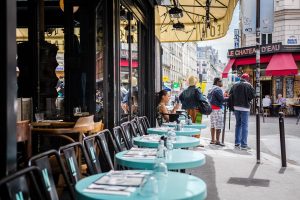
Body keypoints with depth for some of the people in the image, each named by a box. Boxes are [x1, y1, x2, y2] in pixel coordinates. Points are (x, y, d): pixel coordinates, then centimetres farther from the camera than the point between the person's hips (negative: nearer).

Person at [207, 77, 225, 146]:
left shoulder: (210, 89, 14)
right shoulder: (218, 89, -15)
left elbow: (208, 97, 22)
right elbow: (222, 99, -19)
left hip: (211, 108, 10)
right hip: (217, 109, -10)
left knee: (212, 125, 13)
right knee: (218, 126, -5)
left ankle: (213, 140, 18)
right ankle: (217, 141, -4)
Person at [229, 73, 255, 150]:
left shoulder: (235, 85, 8)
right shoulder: (248, 85, -8)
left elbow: (230, 95, 11)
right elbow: (253, 95, -12)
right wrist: (248, 100, 4)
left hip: (236, 107, 5)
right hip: (245, 107, -5)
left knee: (238, 124, 16)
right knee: (244, 125, -4)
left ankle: (237, 143, 19)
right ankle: (243, 144, -6)